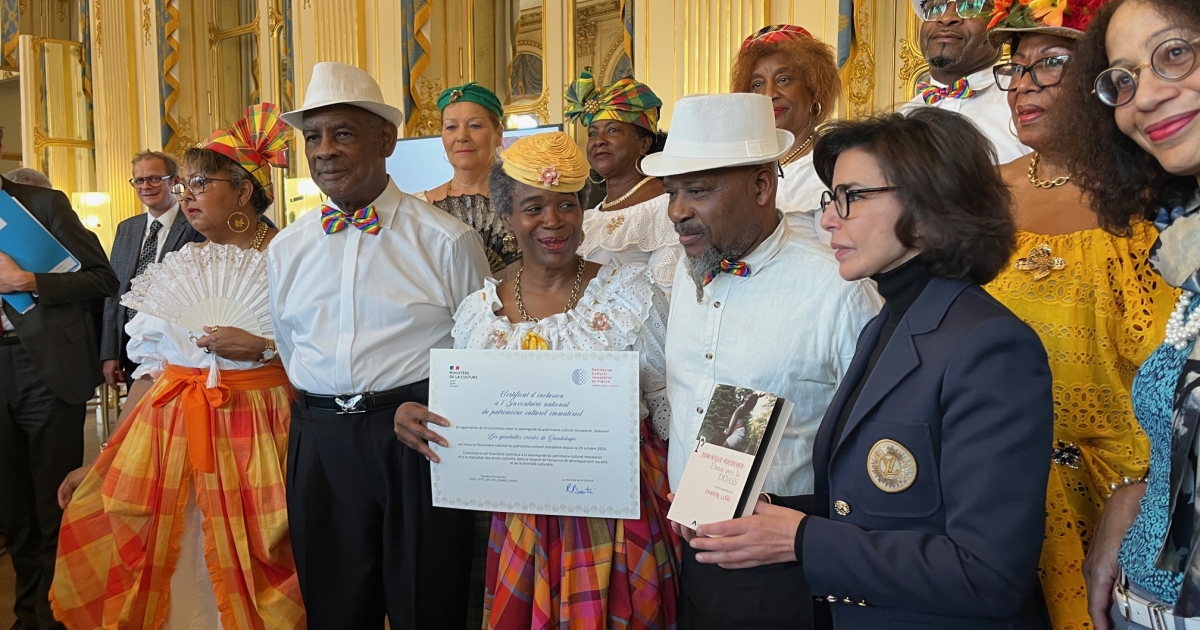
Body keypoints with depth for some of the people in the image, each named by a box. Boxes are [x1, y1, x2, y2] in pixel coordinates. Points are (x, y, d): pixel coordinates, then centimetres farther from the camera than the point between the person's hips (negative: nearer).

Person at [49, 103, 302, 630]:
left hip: (258, 434, -4)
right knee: (172, 575, 10)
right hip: (171, 432, 4)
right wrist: (100, 463, 11)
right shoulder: (174, 265, 9)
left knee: (248, 581, 2)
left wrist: (263, 346, -19)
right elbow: (149, 366, 11)